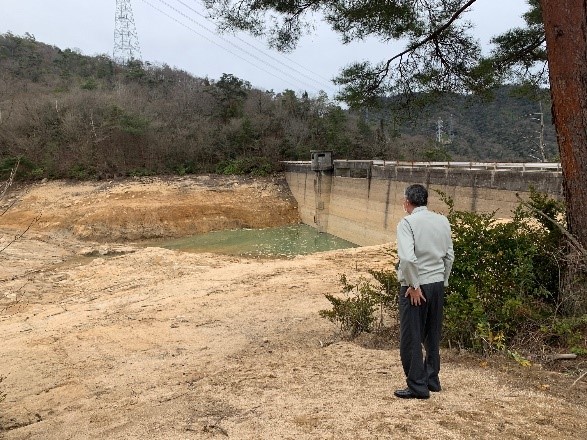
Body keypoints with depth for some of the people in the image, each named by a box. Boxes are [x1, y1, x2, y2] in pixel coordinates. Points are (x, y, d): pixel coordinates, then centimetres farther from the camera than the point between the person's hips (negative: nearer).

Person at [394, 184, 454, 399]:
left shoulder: (407, 222, -13)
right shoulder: (443, 221, 5)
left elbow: (407, 258, -24)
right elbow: (450, 255, 9)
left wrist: (414, 285, -15)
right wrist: (443, 281, 17)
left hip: (416, 286, -7)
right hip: (438, 284, 7)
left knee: (411, 338, 4)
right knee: (433, 336, 19)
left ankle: (418, 387, 10)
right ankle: (432, 380, 31)